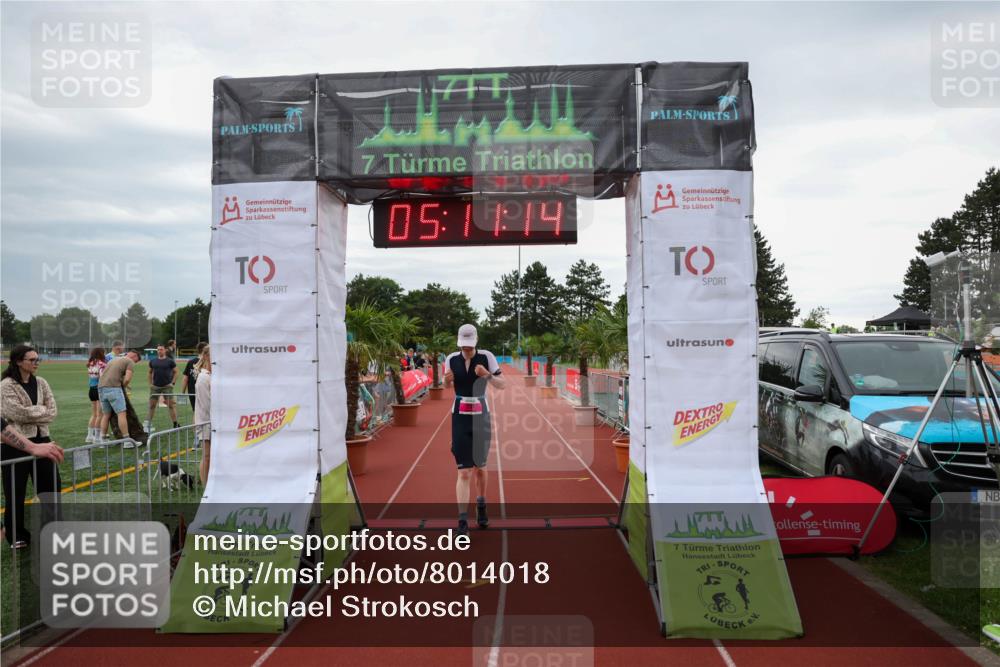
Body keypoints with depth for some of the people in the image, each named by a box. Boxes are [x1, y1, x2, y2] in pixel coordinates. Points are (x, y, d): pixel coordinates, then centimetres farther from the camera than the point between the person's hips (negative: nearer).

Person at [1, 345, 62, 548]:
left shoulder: (40, 383, 7)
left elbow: (52, 412, 1)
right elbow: (16, 413, -20)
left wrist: (28, 413, -11)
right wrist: (40, 410, -8)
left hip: (41, 439, 5)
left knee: (52, 485, 9)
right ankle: (17, 535, 22)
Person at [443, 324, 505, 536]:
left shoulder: (487, 357, -7)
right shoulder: (451, 359, -2)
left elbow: (502, 385, -6)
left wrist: (488, 375, -25)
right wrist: (447, 379, -10)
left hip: (481, 416, 0)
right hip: (460, 417, 0)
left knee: (480, 467, 14)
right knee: (464, 471, -8)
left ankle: (481, 505, 39)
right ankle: (462, 522, -7)